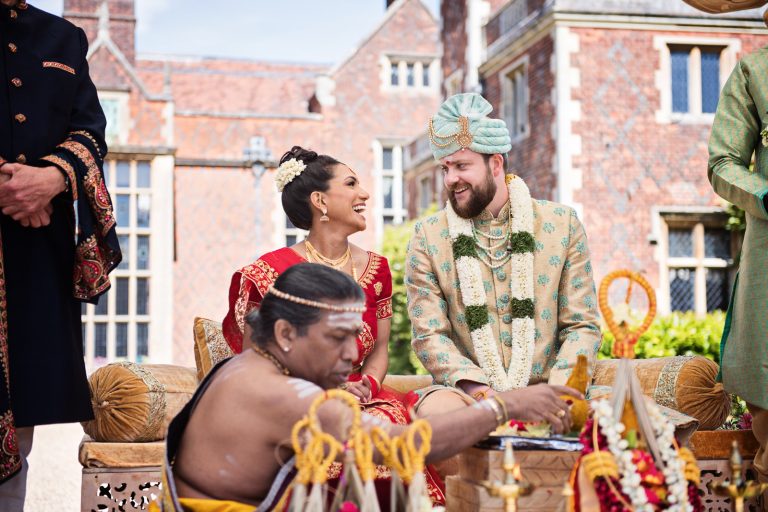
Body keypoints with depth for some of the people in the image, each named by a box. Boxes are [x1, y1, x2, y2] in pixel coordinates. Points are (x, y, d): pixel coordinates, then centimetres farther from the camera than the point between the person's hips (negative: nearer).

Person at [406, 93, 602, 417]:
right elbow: (429, 336, -1)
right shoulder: (428, 237, 4)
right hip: (467, 392, -1)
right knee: (436, 407, -36)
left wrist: (557, 391, -13)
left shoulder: (562, 224, 6)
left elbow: (583, 327, 5)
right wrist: (481, 392, -18)